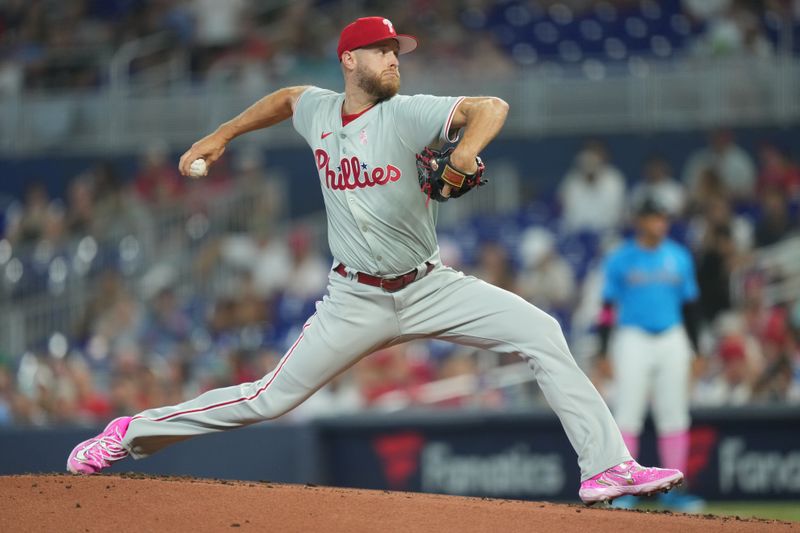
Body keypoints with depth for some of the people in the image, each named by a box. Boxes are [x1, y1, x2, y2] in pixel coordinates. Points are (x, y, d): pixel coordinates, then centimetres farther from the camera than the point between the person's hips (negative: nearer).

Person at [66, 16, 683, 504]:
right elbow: (285, 97, 26)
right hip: (357, 302, 1)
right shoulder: (318, 110, 1)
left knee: (541, 332, -18)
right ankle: (131, 434, 12)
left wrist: (466, 148, -43)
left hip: (430, 287, -1)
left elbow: (492, 107, -24)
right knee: (270, 398, -3)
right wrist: (220, 136, 26)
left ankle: (607, 467, -17)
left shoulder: (407, 114, -11)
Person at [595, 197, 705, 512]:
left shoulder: (679, 258, 9)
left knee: (674, 416, 2)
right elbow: (608, 307, 0)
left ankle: (674, 490, 7)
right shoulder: (620, 260, 0)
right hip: (633, 340, -3)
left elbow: (690, 305, 13)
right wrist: (603, 353, -6)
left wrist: (694, 351, 9)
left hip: (672, 341, 3)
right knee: (628, 415, -6)